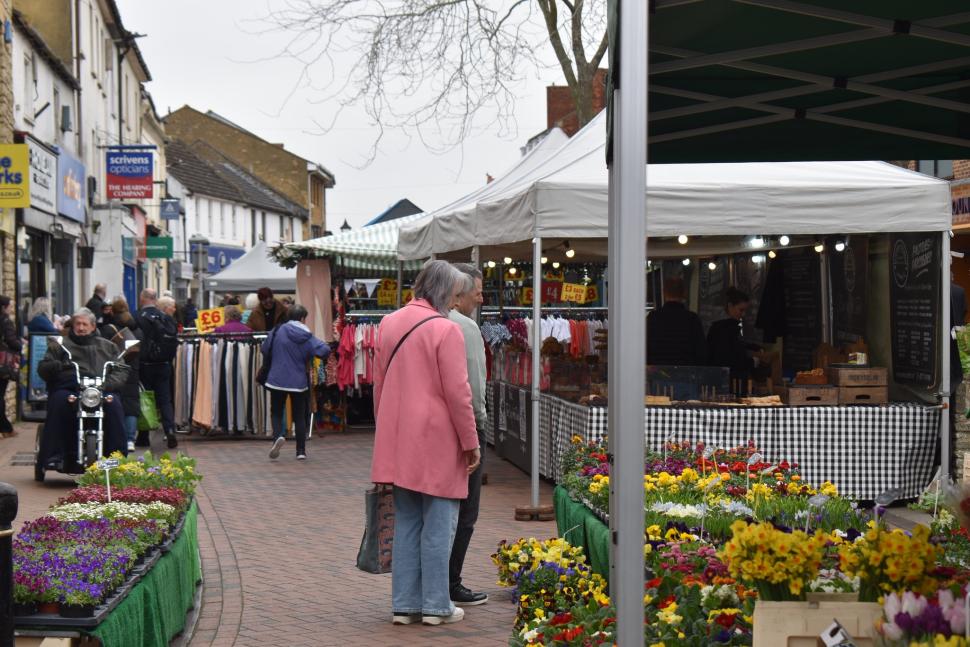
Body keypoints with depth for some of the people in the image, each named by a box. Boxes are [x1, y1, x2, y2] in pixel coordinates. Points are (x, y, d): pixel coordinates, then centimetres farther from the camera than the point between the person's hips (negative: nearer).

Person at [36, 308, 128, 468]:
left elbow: (122, 370, 14)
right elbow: (42, 368, 12)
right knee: (59, 402, -33)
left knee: (114, 404, -30)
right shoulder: (60, 345, 22)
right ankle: (52, 455, -31)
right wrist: (58, 366, -11)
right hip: (68, 387, 0)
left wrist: (107, 384, -7)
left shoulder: (107, 346, 25)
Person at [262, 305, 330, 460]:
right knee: (300, 416, 13)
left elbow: (264, 349, 3)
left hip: (278, 380, 0)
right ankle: (301, 451, 12)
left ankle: (278, 436, -17)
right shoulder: (307, 337, -6)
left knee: (276, 413, 13)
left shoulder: (278, 331, -6)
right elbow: (325, 350, -15)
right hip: (299, 382, 0)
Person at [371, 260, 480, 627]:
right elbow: (457, 393, -13)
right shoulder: (445, 329, -13)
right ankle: (436, 606, 7)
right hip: (437, 444, -6)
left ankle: (404, 604, 14)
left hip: (398, 442, 6)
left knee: (405, 524, 12)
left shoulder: (389, 324, 8)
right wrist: (470, 443, -5)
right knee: (438, 526, 2)